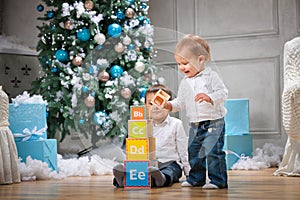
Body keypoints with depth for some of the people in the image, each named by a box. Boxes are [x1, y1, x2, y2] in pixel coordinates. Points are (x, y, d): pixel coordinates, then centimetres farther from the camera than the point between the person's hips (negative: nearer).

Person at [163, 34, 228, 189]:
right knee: (193, 152, 13)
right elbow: (181, 101, 15)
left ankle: (218, 180, -4)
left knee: (212, 151, -13)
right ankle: (196, 178, 27)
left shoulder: (211, 76, -8)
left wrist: (209, 97, -30)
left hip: (214, 122, -7)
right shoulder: (185, 83, 11)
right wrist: (170, 105, -4)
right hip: (195, 124, 7)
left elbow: (223, 93, -14)